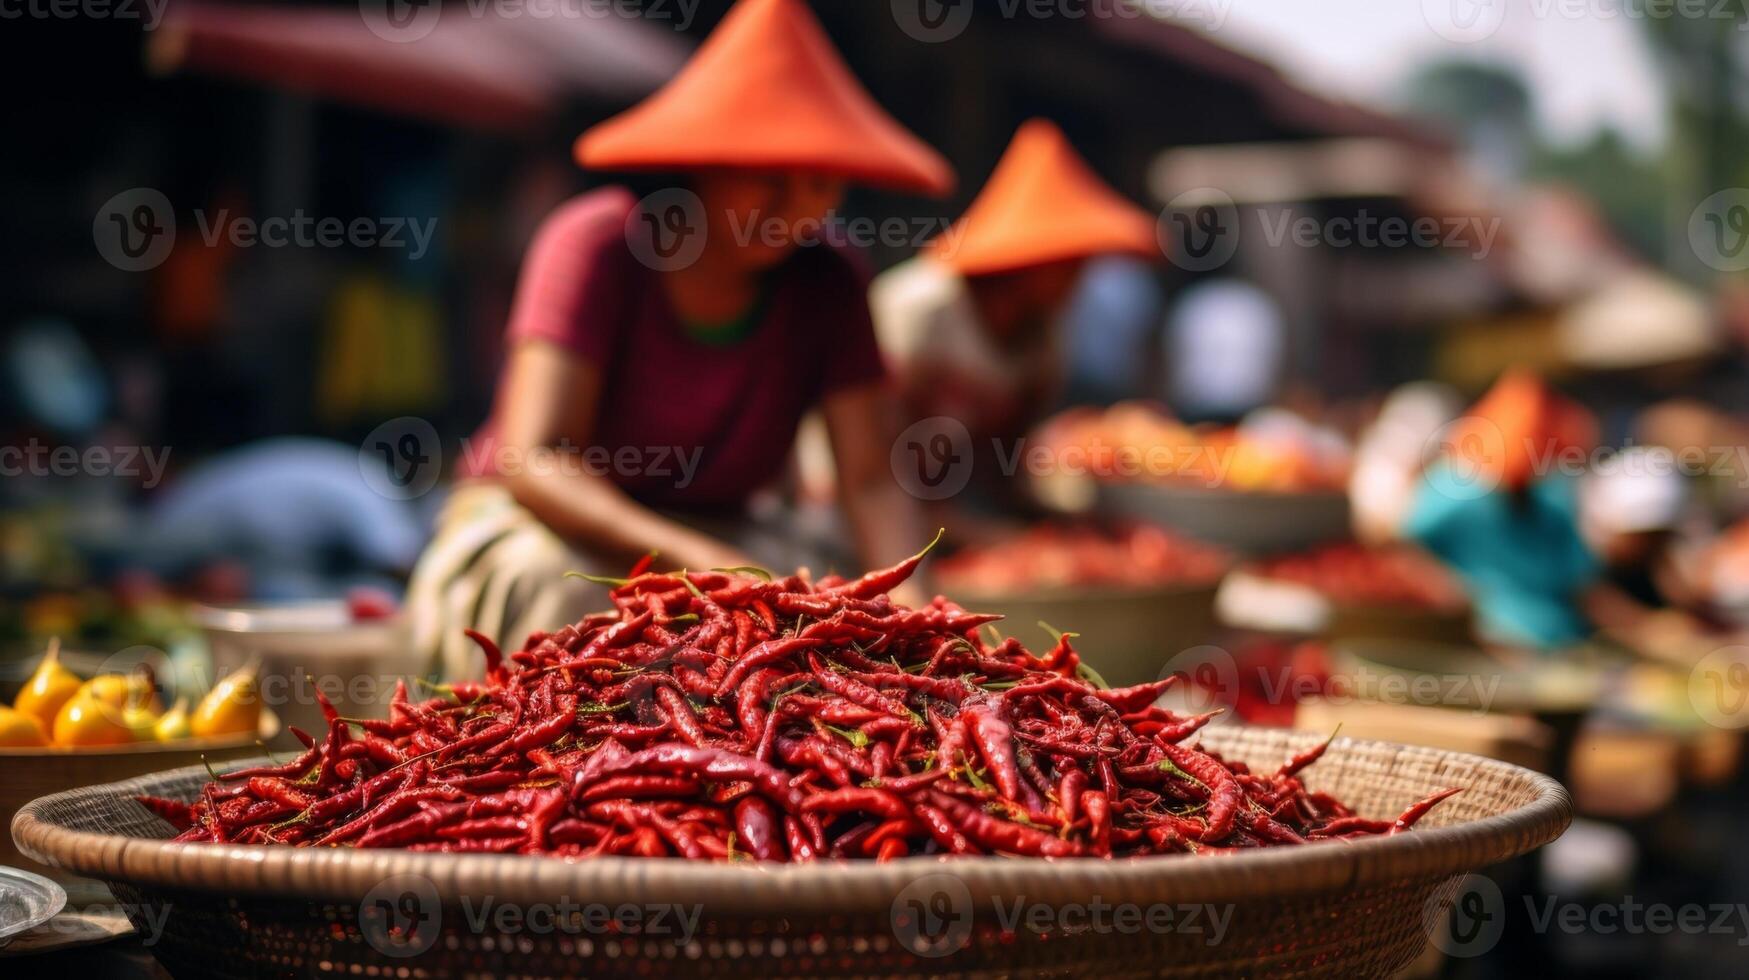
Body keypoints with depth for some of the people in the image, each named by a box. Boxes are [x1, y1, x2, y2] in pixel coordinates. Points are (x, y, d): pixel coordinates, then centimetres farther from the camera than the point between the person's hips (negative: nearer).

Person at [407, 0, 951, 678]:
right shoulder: (598, 243, -18)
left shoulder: (827, 287, -6)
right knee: (567, 591, -37)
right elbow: (535, 463, -27)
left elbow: (873, 481, -12)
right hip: (530, 528, -3)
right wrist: (701, 562, -42)